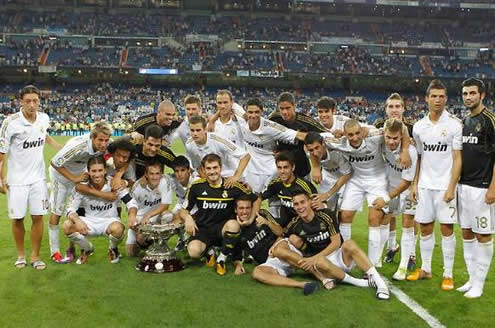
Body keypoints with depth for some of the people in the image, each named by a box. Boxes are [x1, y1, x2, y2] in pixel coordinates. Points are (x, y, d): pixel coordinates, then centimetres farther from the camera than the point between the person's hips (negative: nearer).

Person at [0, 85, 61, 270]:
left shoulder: (44, 118, -3)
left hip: (38, 178, 3)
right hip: (17, 179, -3)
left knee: (38, 217, 3)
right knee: (17, 219, 5)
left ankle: (35, 256, 16)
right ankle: (21, 255, 25)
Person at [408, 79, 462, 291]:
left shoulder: (454, 124, -6)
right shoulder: (419, 126, 6)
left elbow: (457, 159, -6)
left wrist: (451, 188, -13)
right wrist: (414, 184, 8)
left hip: (445, 186, -4)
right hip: (425, 185, 4)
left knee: (446, 229, 1)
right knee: (425, 228, 9)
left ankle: (448, 274, 11)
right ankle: (425, 269, 22)